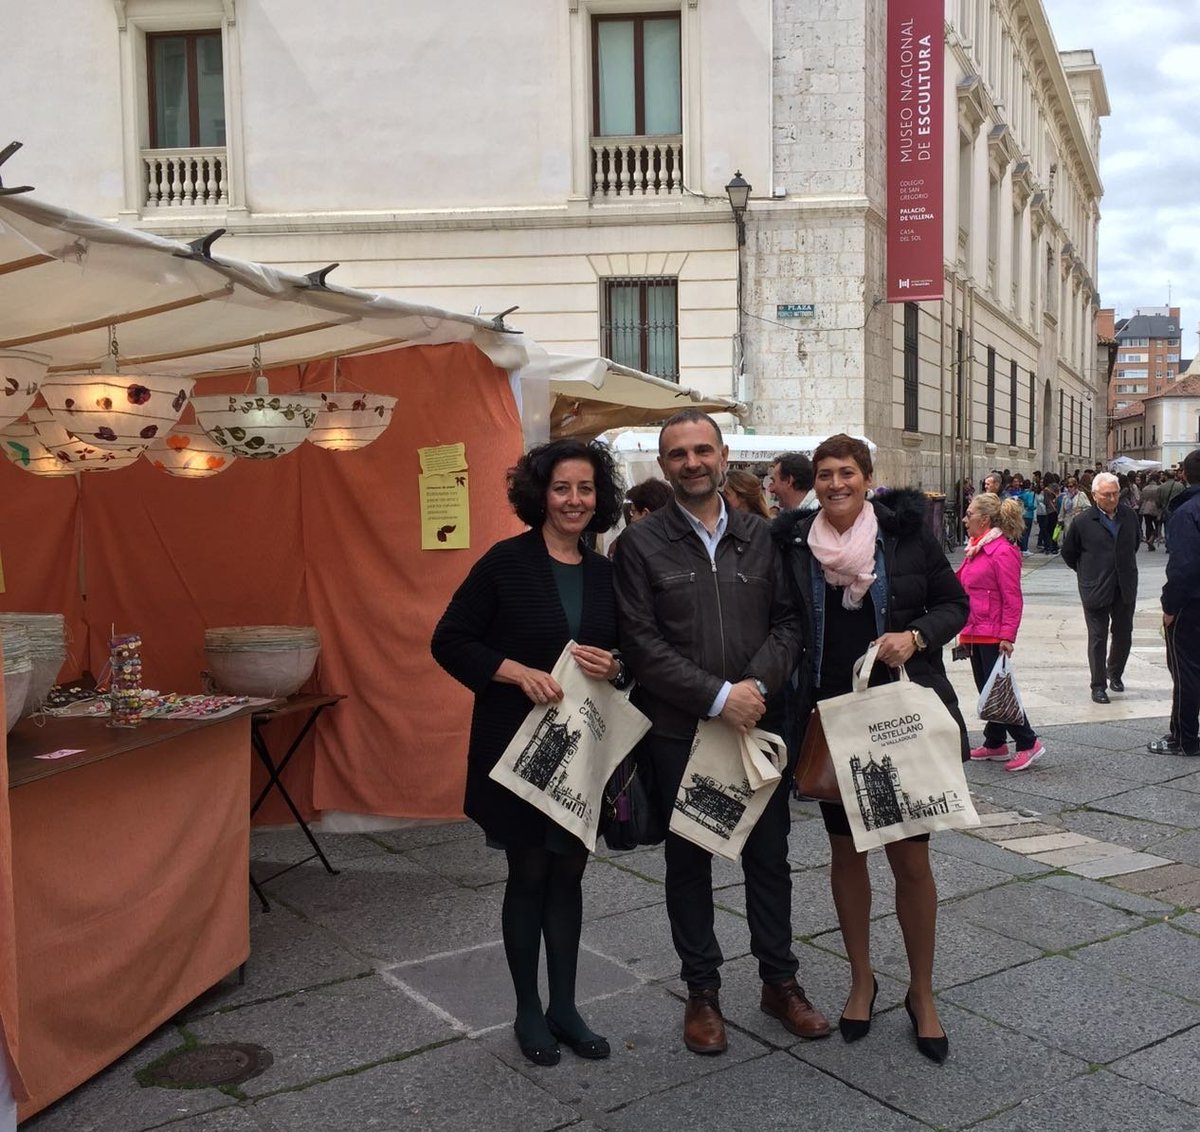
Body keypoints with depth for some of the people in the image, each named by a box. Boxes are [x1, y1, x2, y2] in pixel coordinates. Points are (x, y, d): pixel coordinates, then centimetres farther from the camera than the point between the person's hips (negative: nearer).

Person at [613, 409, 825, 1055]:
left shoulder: (760, 537, 6)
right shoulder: (640, 545, -4)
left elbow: (788, 622, 3)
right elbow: (641, 643, -11)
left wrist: (757, 686, -15)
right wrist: (717, 697, -18)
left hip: (759, 724, 3)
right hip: (679, 732, -2)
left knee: (769, 857, 13)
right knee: (689, 863, 11)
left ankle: (779, 982, 31)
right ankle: (702, 992, 27)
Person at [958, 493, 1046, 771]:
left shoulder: (1002, 552, -15)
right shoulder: (975, 548, 13)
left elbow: (1013, 599, -17)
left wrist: (1007, 636, -20)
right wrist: (965, 630, 18)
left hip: (993, 635, -9)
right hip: (974, 633, 9)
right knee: (986, 690, 14)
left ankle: (1029, 743, 4)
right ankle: (995, 744, 24)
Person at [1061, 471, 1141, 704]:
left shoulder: (1129, 517, 3)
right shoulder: (1083, 521, -9)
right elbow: (1068, 552, 4)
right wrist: (1086, 573, 6)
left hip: (1125, 589, 4)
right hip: (1096, 589, -4)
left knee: (1124, 635, 13)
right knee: (1097, 638, 2)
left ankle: (1115, 673, 35)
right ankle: (1098, 685, 10)